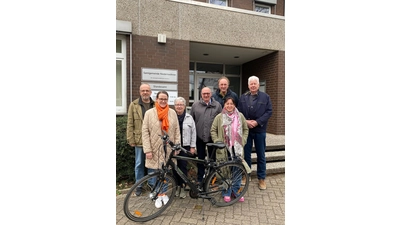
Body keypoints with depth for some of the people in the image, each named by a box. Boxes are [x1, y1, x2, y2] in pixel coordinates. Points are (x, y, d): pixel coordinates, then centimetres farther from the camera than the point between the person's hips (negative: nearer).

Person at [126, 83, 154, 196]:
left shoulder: (156, 105, 2)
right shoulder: (134, 105, 0)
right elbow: (130, 124, 0)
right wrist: (131, 139, -4)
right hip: (139, 140, -1)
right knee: (139, 164, 12)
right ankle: (139, 186, 28)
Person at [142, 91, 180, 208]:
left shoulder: (172, 113, 3)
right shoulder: (149, 113, -3)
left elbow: (177, 130, 4)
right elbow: (145, 132, -5)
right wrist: (147, 149, -10)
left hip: (168, 148, 2)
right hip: (155, 149, -1)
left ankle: (163, 193, 32)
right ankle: (158, 195, 25)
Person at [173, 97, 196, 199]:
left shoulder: (189, 118, 6)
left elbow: (193, 133, 6)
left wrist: (192, 147, 2)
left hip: (185, 146, 0)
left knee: (183, 167, 1)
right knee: (175, 167, 6)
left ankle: (182, 187, 15)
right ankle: (177, 186, 24)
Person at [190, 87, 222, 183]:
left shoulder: (217, 105, 2)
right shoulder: (195, 105, 4)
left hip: (213, 137, 0)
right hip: (199, 136, 1)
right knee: (200, 158, 12)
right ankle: (200, 178, 27)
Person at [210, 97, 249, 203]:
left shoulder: (240, 116, 4)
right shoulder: (219, 117, -2)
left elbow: (246, 129, 13)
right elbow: (213, 130, 2)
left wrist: (243, 141, 5)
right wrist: (217, 142, -5)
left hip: (237, 148, 2)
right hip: (224, 148, -2)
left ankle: (236, 191, 29)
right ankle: (226, 193, 23)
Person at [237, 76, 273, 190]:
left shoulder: (265, 97, 2)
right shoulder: (243, 97, 6)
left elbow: (269, 111, -4)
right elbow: (238, 112, 2)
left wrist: (257, 122, -14)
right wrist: (246, 121, -13)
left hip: (260, 130, -1)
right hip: (246, 129, 1)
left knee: (261, 155, 8)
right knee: (246, 154, 11)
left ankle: (261, 178, 22)